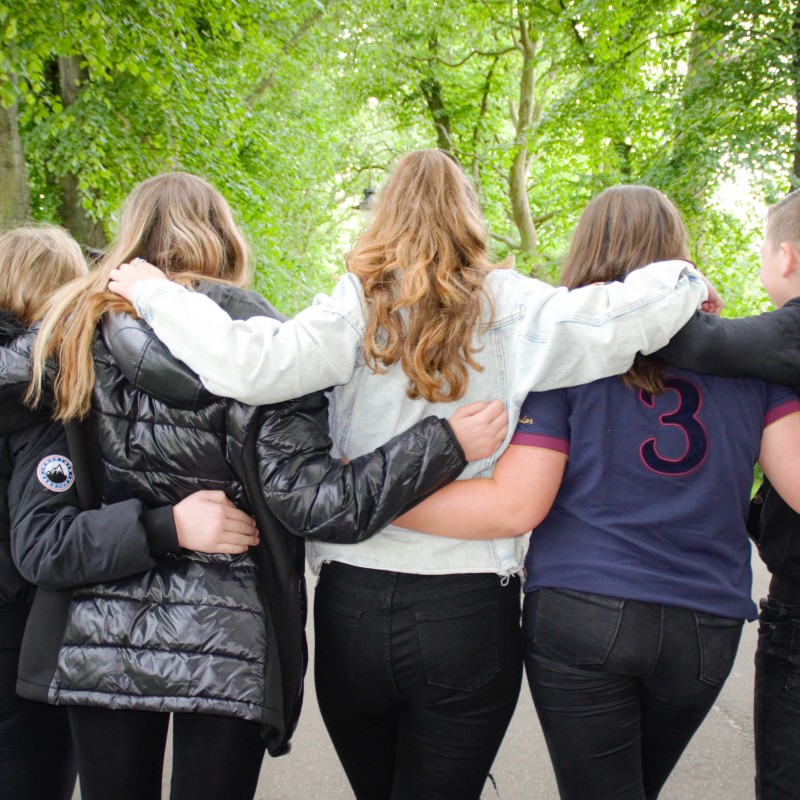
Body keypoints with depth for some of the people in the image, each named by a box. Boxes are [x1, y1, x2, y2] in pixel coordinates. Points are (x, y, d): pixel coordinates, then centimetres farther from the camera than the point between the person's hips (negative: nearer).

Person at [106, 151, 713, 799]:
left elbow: (250, 367, -19)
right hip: (469, 614, 0)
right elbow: (620, 319, -11)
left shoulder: (359, 308, -6)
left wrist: (154, 291, -6)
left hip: (354, 604, 1)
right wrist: (685, 281, 11)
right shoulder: (512, 308, -4)